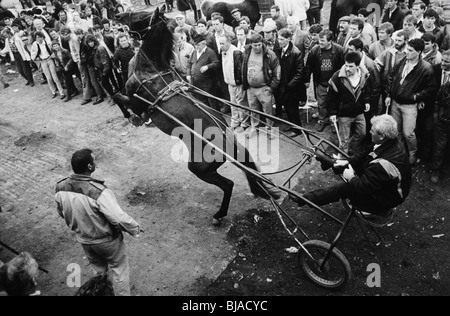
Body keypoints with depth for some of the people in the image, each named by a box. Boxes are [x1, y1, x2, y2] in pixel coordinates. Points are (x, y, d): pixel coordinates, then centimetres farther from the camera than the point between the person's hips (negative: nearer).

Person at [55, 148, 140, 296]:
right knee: (119, 269, 20)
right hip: (107, 240, -6)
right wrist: (135, 229, -11)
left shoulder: (60, 188, -16)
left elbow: (61, 212, 2)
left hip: (83, 239, 6)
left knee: (99, 269, 30)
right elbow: (120, 218, -31)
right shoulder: (99, 192, -36)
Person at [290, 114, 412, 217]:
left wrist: (351, 178, -17)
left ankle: (306, 199, 1)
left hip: (387, 198, -9)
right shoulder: (391, 143, -9)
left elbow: (363, 187, -35)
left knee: (344, 188, -10)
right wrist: (346, 161, -6)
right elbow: (363, 157, 4)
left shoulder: (384, 163, -40)